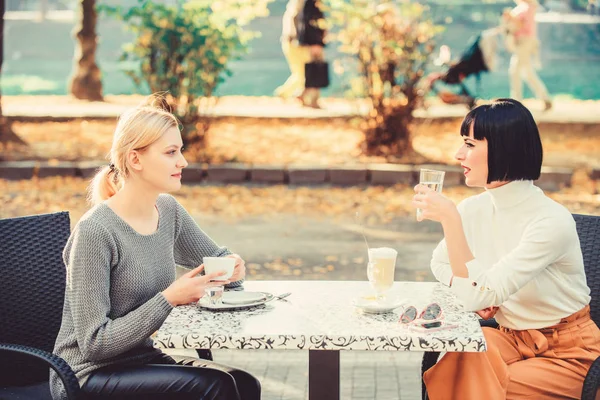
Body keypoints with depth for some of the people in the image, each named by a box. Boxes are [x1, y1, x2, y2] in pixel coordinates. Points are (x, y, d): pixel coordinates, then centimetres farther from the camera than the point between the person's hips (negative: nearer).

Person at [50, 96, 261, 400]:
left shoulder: (168, 210, 3)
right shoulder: (95, 231, -19)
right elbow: (94, 343, -19)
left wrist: (232, 268, -7)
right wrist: (170, 298, -25)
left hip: (144, 360, 7)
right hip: (89, 375, -7)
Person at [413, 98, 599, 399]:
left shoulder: (552, 221, -24)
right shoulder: (473, 209, -5)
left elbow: (479, 296, -29)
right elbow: (440, 263, 15)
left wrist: (450, 219, -32)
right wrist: (471, 293, -5)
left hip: (567, 352, -5)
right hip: (511, 338, 5)